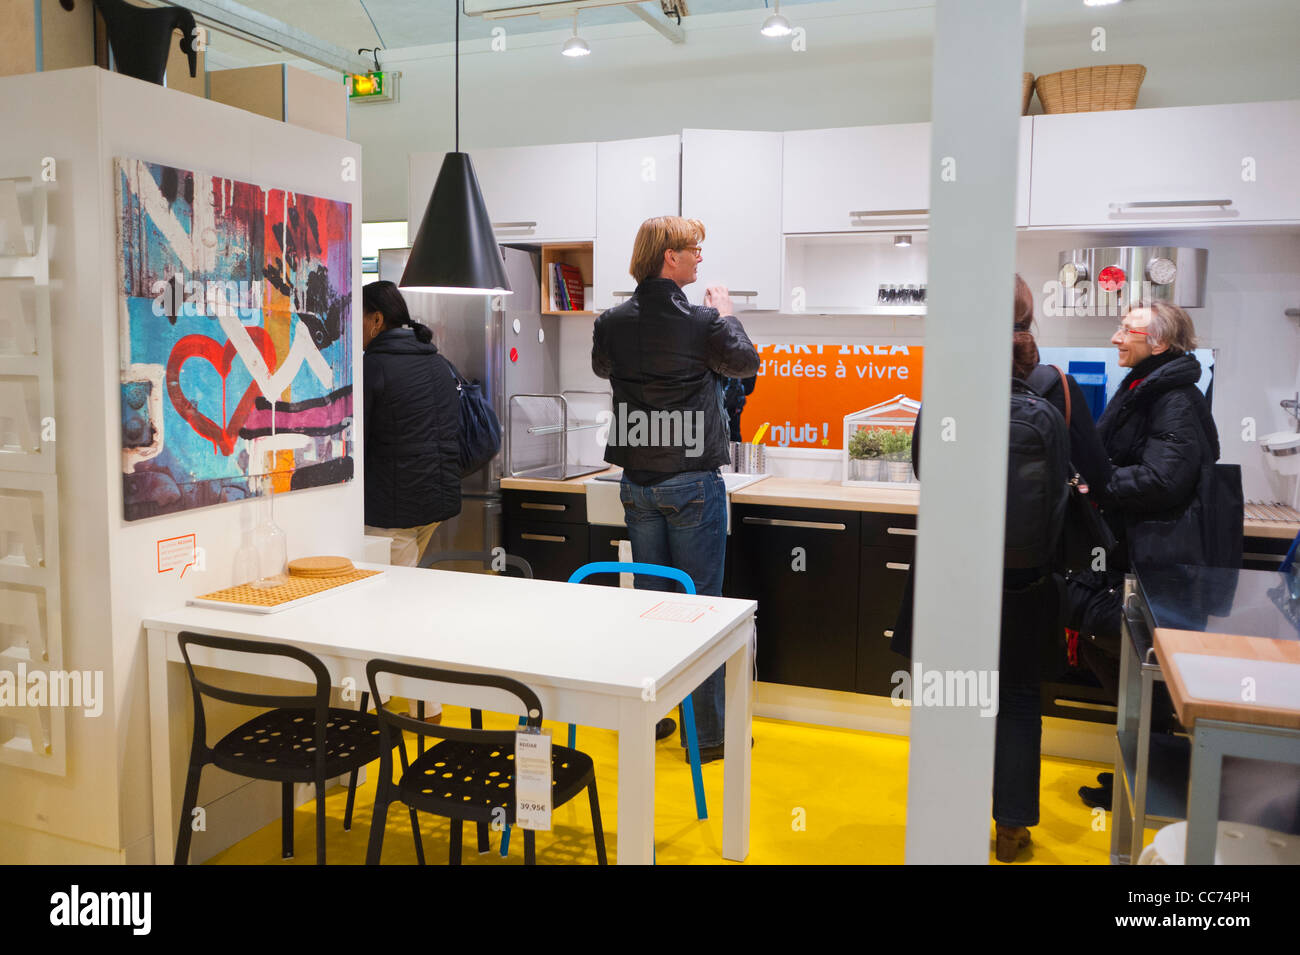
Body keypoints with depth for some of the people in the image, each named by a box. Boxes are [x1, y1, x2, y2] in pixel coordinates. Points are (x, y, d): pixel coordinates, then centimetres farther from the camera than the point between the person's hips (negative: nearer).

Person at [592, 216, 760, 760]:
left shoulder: (613, 322, 0)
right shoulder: (703, 322, -13)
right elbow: (746, 363, 5)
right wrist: (726, 315, 20)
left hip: (637, 484, 5)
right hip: (692, 481, -5)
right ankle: (706, 732, 12)